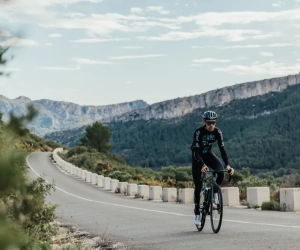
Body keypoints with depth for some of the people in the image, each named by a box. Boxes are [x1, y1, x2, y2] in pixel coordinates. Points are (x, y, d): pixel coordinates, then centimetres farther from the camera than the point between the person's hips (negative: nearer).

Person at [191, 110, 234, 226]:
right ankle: (197, 214, 0)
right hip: (197, 156, -3)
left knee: (221, 171, -26)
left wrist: (227, 164, -34)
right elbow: (196, 151, -33)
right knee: (198, 185, -10)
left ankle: (215, 193, 0)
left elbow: (222, 149, -21)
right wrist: (203, 165, -48)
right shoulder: (198, 132, -28)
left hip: (208, 154, 3)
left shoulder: (217, 132, -18)